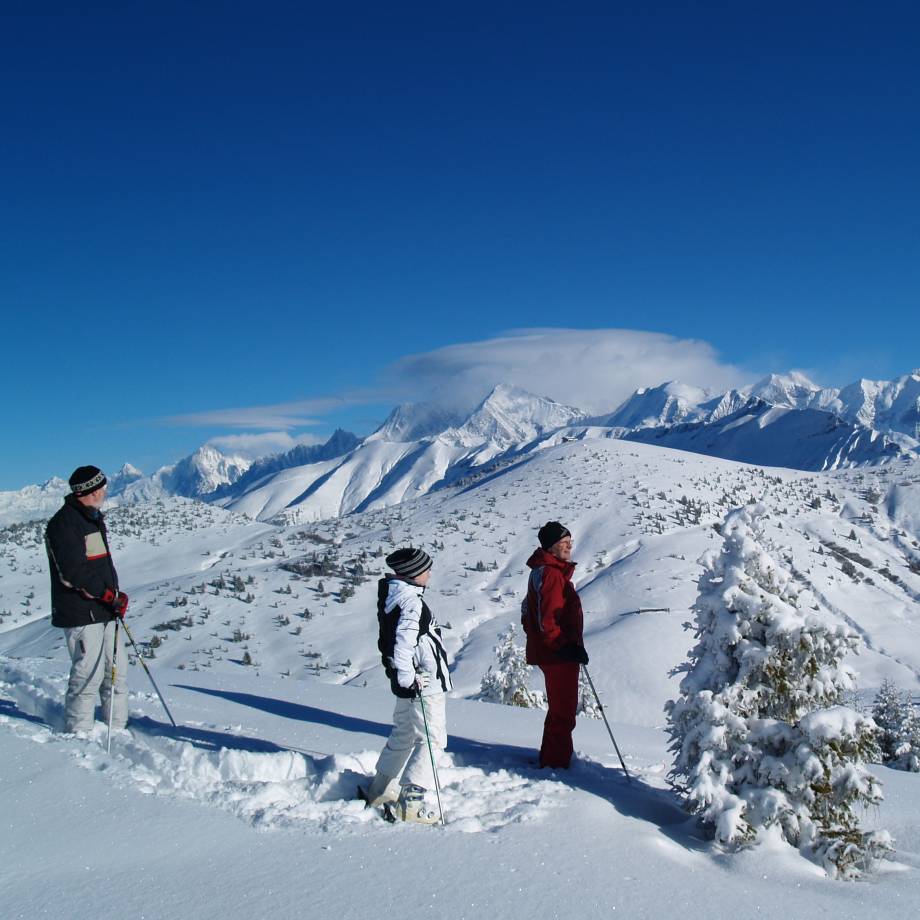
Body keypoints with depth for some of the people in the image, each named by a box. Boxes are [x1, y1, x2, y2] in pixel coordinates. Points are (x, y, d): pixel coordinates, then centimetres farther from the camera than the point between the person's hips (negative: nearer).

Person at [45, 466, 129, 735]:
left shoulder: (94, 519, 17)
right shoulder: (63, 523, -14)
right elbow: (73, 572, -20)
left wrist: (115, 595, 9)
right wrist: (110, 595, -17)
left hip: (104, 612, 9)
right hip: (80, 614, -9)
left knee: (116, 670, 13)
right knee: (88, 675, -6)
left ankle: (118, 728, 22)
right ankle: (78, 734, 5)